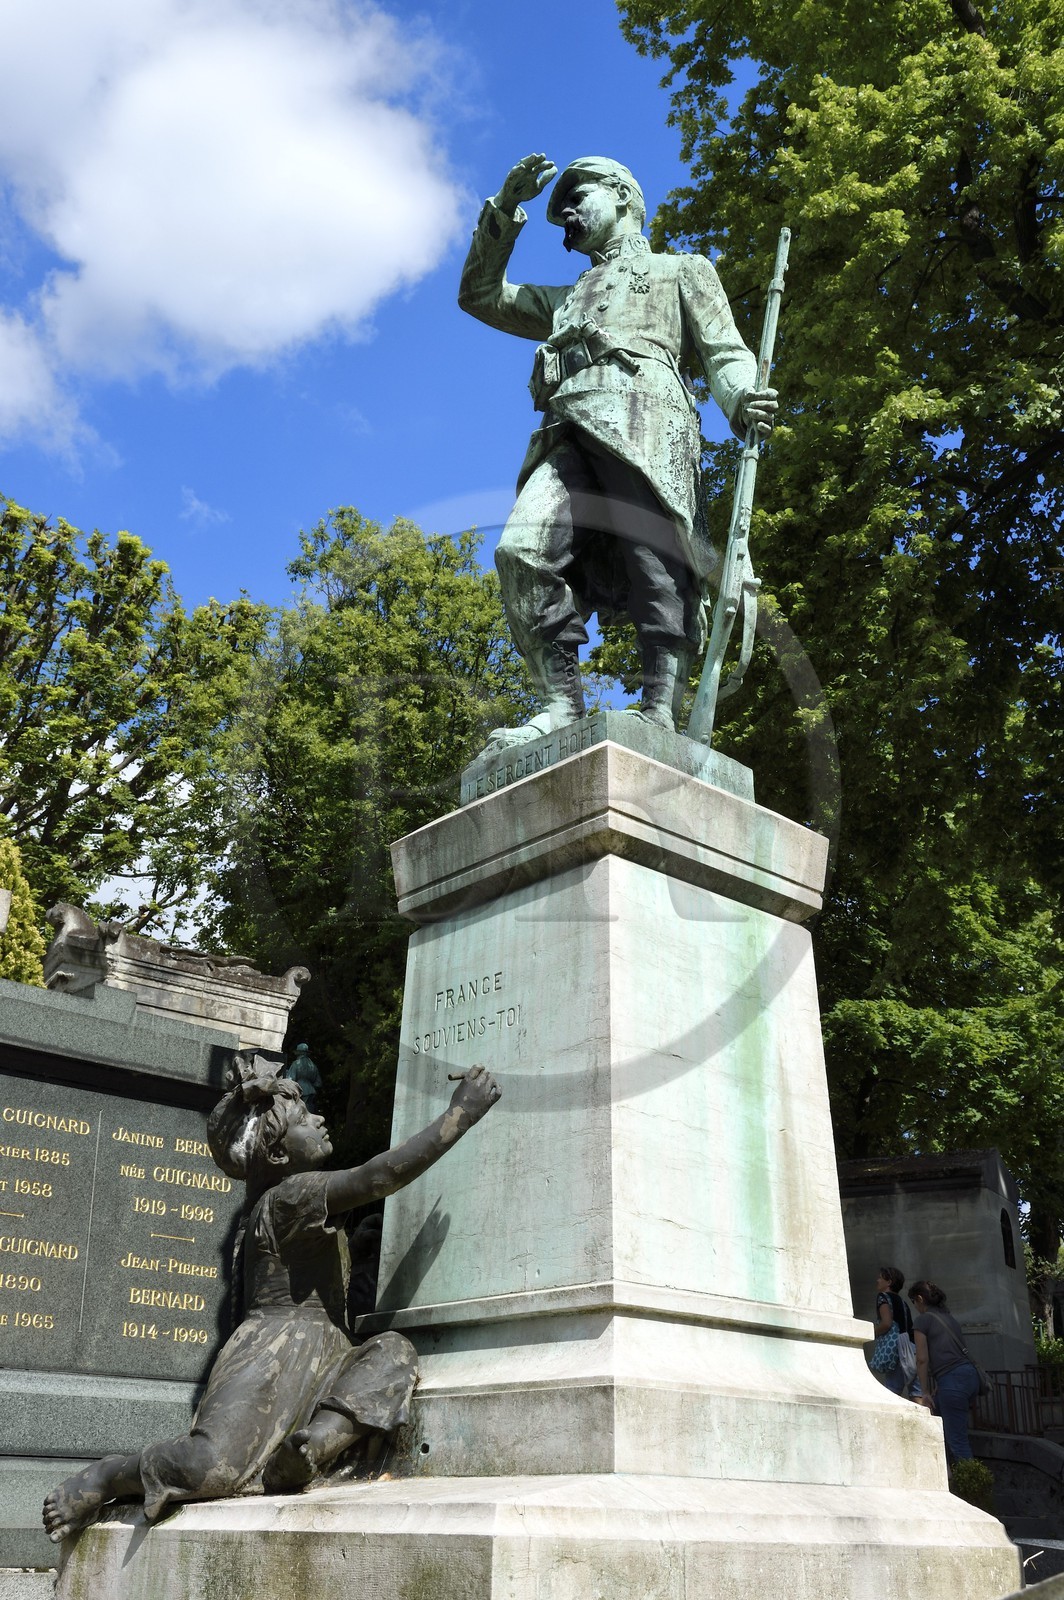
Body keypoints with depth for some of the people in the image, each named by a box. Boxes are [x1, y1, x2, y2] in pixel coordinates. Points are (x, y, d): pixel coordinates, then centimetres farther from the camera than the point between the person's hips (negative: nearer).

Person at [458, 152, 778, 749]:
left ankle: (660, 713, -27)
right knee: (523, 551, -20)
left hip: (642, 419, -4)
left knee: (660, 569, -20)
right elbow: (480, 294, 45)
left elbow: (725, 350, 13)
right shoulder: (569, 300, 44)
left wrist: (744, 398, -11)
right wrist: (505, 210, 37)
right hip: (569, 434, 4)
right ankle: (563, 704, -25)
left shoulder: (682, 270, 29)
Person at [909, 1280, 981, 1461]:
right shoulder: (949, 1318, 22)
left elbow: (923, 1359, -4)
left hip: (952, 1379, -8)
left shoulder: (922, 1319, 1)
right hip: (970, 1375, 8)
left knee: (957, 1441, -4)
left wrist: (925, 1392, 2)